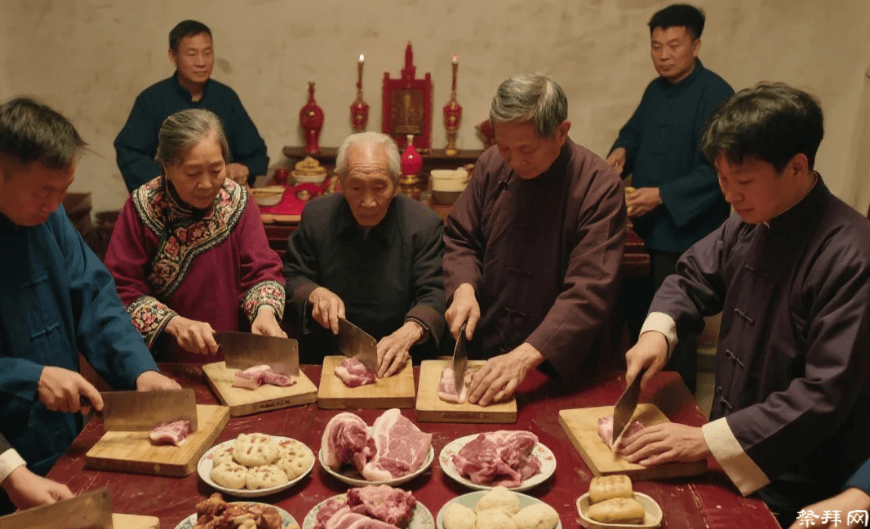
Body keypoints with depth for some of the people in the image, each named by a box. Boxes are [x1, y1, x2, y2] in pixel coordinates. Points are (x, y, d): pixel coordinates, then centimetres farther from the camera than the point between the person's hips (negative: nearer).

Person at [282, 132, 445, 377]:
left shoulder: (425, 224, -6)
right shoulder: (316, 216, 1)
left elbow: (434, 295, -10)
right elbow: (292, 279, 10)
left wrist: (409, 332, -30)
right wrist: (315, 294, -12)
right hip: (325, 361, 2)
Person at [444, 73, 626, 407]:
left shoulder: (600, 186, -13)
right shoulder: (491, 164, 1)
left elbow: (589, 291, -20)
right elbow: (459, 238, 11)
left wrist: (526, 356, -29)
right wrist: (464, 288, -10)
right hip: (486, 351, 3)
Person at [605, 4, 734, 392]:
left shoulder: (716, 95, -16)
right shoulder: (656, 90, 10)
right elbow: (635, 130, 24)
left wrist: (663, 195, -23)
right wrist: (622, 151, 1)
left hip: (686, 234, -8)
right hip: (648, 228, 8)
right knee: (642, 316, 17)